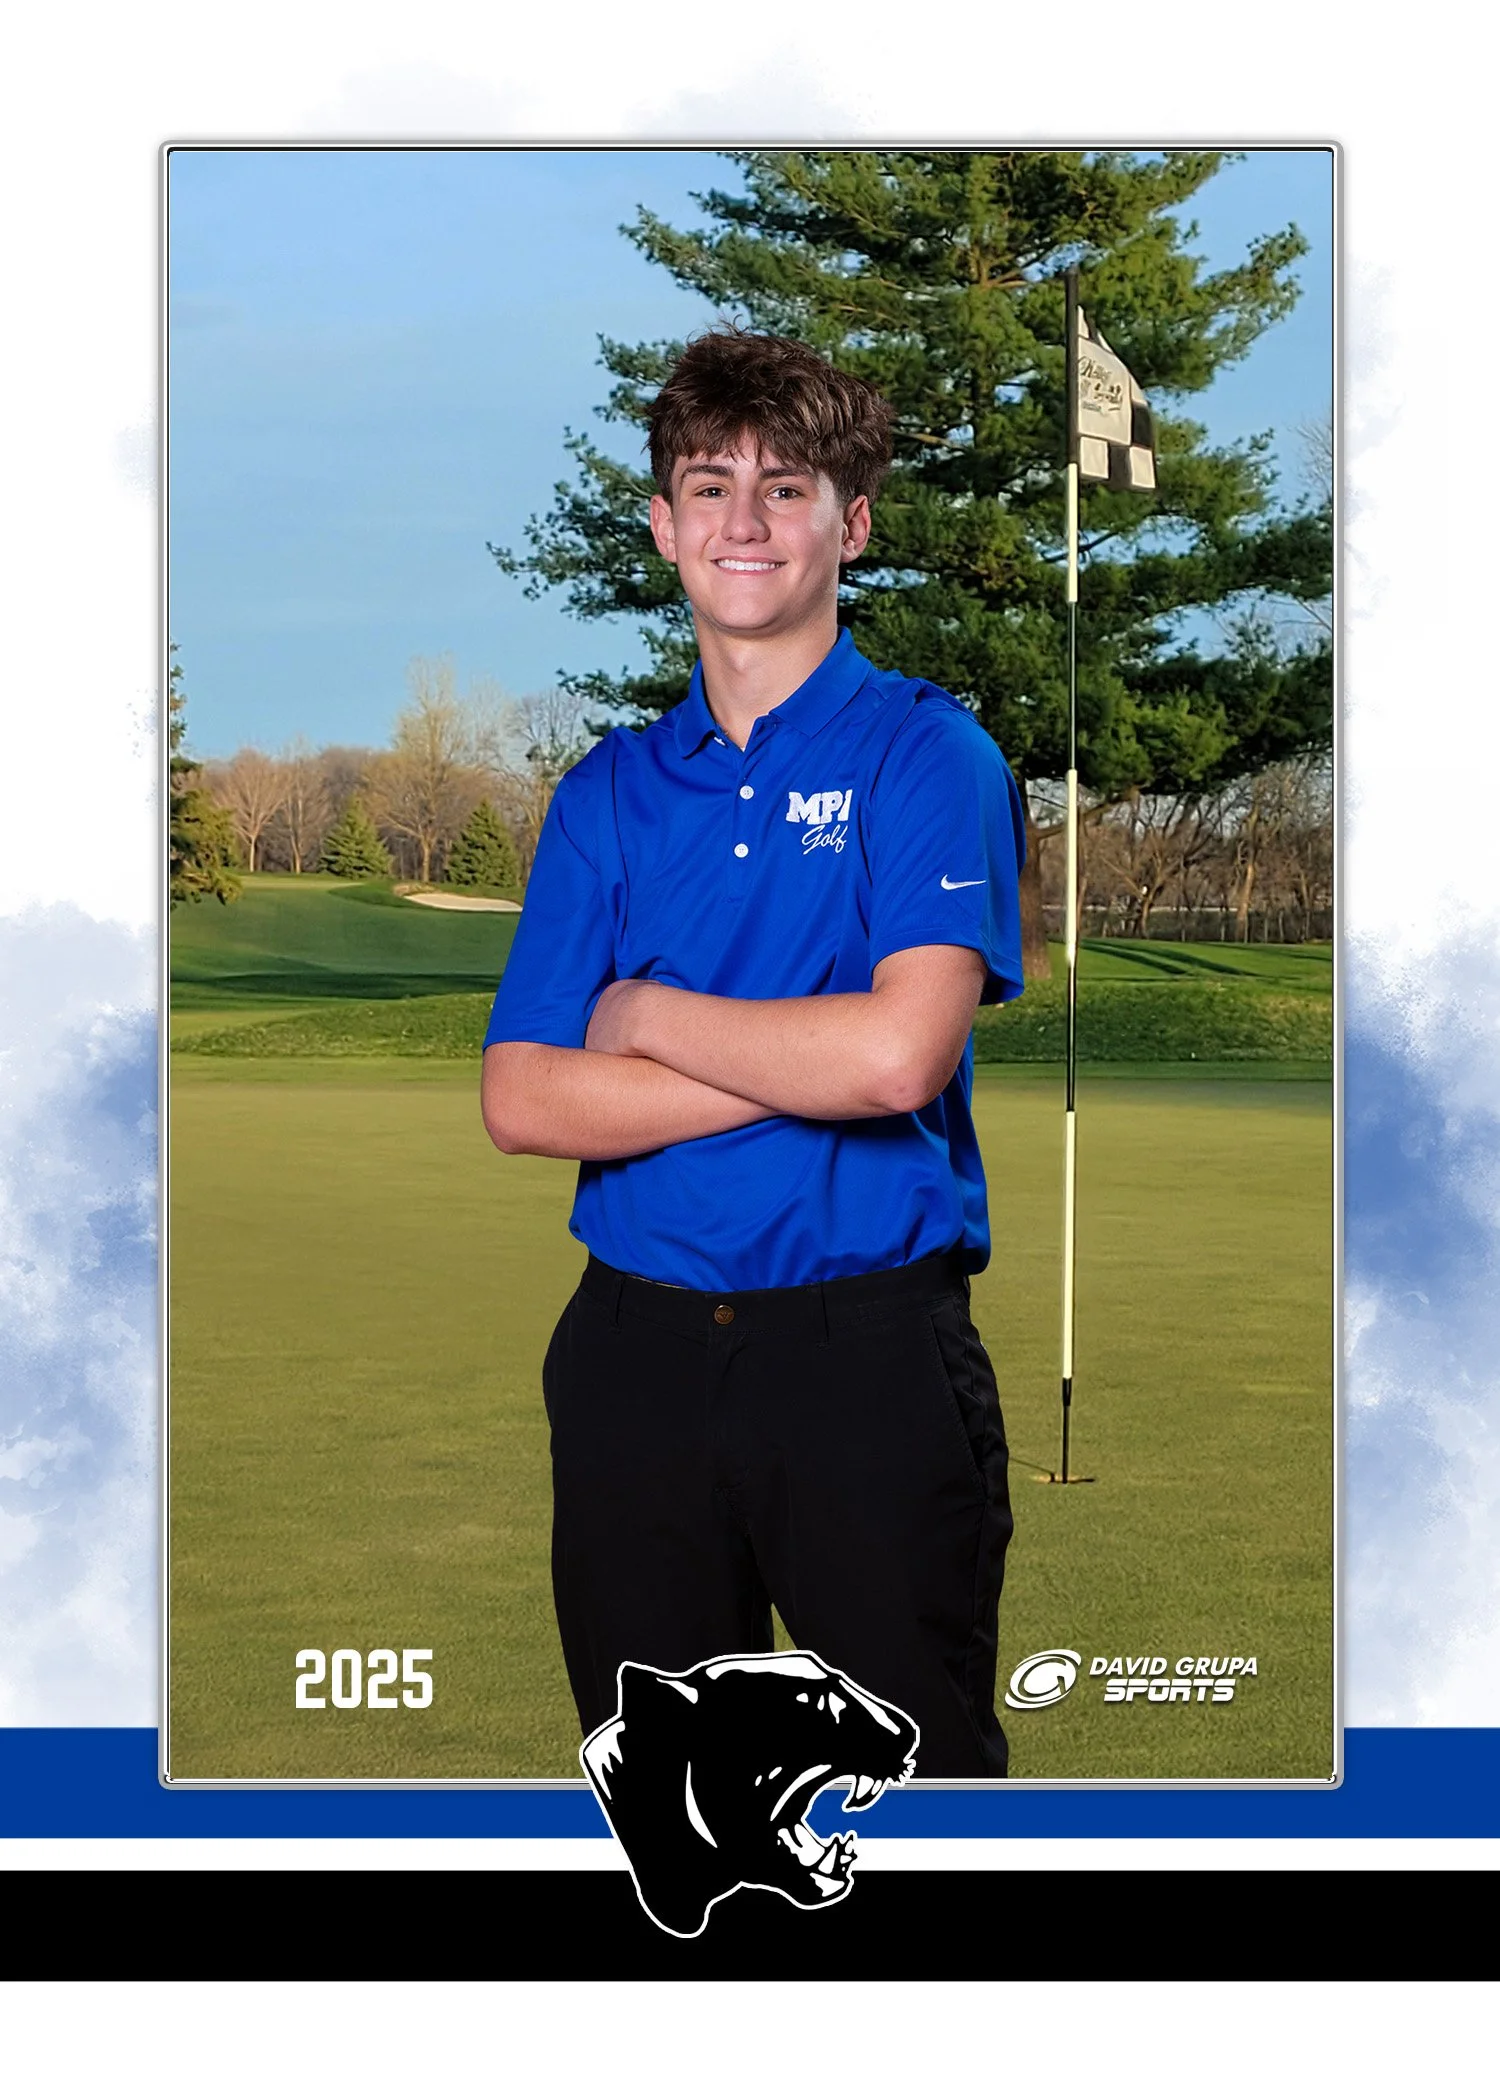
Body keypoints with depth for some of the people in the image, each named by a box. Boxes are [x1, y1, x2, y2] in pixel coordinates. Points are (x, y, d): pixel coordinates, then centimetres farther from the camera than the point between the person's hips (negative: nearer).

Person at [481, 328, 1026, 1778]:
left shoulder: (926, 752, -3)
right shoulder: (611, 787, 9)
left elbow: (902, 1053, -18)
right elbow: (521, 1102, -3)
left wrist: (649, 1017, -5)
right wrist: (802, 1072, -12)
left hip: (870, 1345, -4)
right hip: (638, 1346, 4)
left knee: (922, 1757, 5)